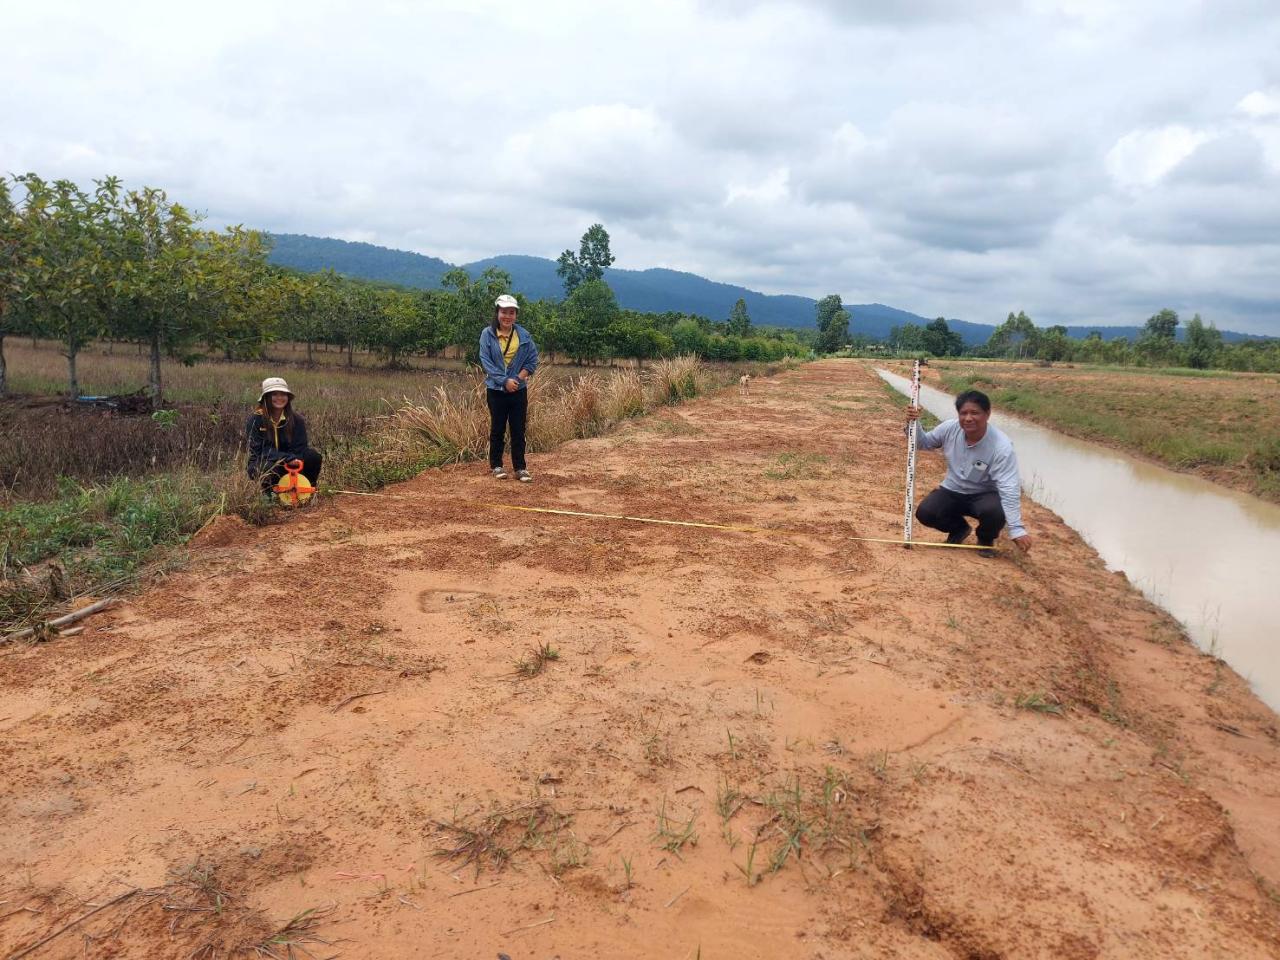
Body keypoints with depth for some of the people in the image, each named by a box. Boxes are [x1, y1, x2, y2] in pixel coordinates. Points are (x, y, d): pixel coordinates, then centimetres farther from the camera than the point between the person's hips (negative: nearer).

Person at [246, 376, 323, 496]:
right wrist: (289, 458, -31)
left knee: (314, 456, -22)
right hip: (261, 465, -2)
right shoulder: (256, 420, -12)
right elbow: (259, 450, -18)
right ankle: (268, 494, -5)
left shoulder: (297, 420, -4)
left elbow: (299, 450, -7)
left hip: (288, 465, 2)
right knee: (270, 466, -37)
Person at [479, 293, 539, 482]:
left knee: (518, 430, 5)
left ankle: (520, 467, 11)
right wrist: (504, 380, -16)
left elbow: (533, 359, 4)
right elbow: (486, 361, -9)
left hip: (519, 390, 2)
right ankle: (496, 465, 19)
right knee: (497, 429, 8)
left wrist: (519, 377, -10)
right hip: (496, 390, -1)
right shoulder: (487, 334, -5)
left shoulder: (523, 335, 1)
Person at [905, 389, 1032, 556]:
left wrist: (1017, 529, -38)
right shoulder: (949, 428, -15)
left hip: (985, 495, -3)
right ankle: (959, 528, 15)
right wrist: (913, 424, -18)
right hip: (953, 491, 4)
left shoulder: (1001, 447, -27)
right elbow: (923, 443, 5)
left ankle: (986, 539, 4)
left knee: (995, 512, -36)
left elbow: (1009, 490, -31)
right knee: (925, 513, -21)